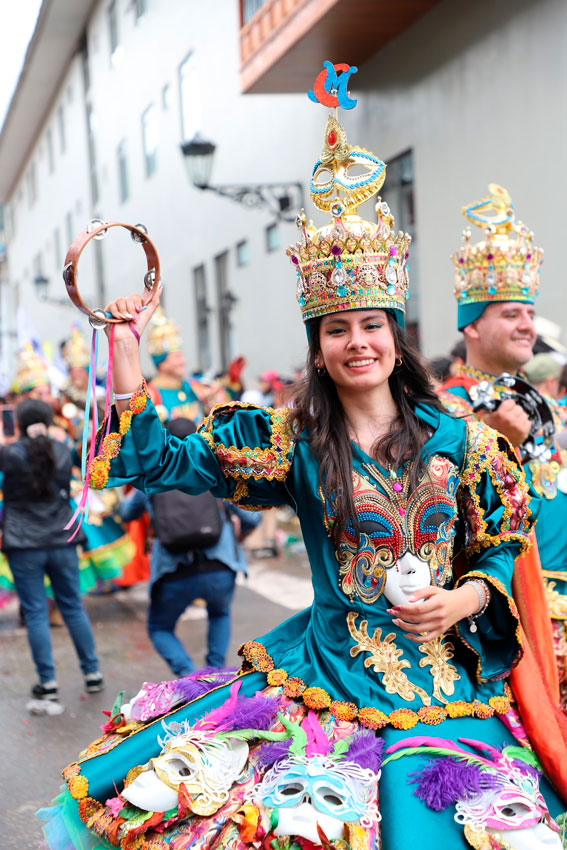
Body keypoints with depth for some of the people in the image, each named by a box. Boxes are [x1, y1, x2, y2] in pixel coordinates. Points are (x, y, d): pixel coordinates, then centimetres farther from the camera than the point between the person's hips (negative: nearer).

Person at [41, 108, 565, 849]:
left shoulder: (459, 442, 2)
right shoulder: (292, 441, 1)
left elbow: (507, 543, 10)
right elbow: (161, 461, -1)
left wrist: (467, 598, -9)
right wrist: (126, 348, -6)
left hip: (440, 679, 0)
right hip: (328, 668, 0)